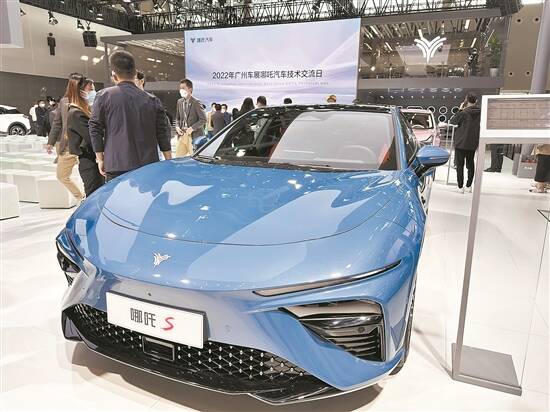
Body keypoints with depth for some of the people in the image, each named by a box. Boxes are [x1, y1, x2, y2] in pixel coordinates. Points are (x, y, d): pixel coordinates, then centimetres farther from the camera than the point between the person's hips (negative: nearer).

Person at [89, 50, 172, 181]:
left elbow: (95, 130, 1)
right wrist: (169, 163, 13)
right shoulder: (152, 100, 4)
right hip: (149, 167, 2)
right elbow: (163, 134, 6)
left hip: (116, 167, -2)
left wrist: (100, 159, 11)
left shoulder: (103, 96, 0)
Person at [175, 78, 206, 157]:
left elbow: (203, 119, -11)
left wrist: (192, 128, -17)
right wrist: (177, 127, 1)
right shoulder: (179, 102, 12)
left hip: (194, 135, -6)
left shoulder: (196, 103, -7)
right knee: (178, 157, 5)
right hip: (182, 135, 6)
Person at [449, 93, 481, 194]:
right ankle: (469, 186, 21)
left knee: (460, 165, 3)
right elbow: (480, 127, 6)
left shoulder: (464, 113, -17)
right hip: (473, 144, 5)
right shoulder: (480, 113, -3)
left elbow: (452, 121, -5)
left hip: (461, 143, -5)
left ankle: (460, 187, 2)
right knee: (470, 164, 16)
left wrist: (460, 110, -2)